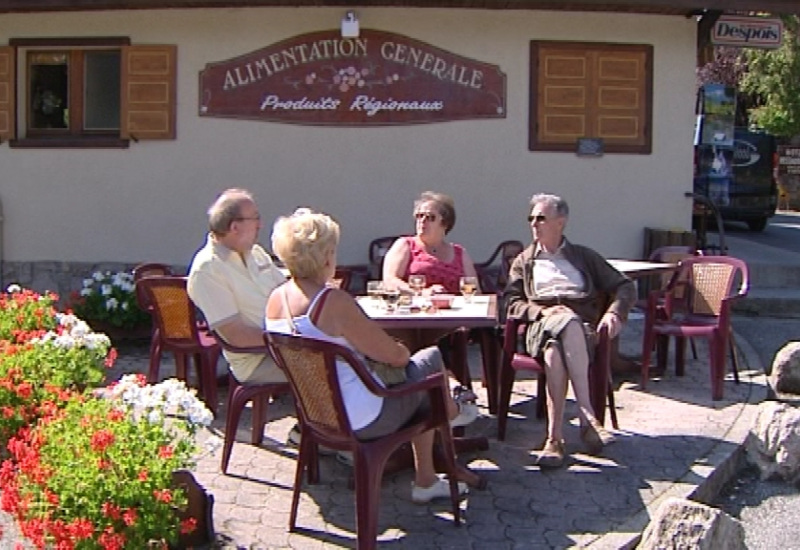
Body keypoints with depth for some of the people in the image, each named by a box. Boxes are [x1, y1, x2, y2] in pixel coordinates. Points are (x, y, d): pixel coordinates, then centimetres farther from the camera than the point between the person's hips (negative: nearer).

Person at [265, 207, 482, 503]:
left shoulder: (275, 300, -4)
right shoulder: (334, 302, -28)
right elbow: (393, 354, -20)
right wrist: (403, 351, 4)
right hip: (360, 420, -8)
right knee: (430, 359, 13)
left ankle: (426, 481, 37)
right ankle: (451, 411, 45)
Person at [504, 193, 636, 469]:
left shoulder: (584, 257, 25)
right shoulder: (523, 262, 27)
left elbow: (625, 286, 18)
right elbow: (511, 303, 12)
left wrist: (614, 312, -4)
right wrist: (544, 311, -8)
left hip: (581, 328, 0)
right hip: (540, 327, 0)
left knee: (555, 352, -39)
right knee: (568, 321, -39)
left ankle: (554, 438, -47)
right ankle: (587, 417, -47)